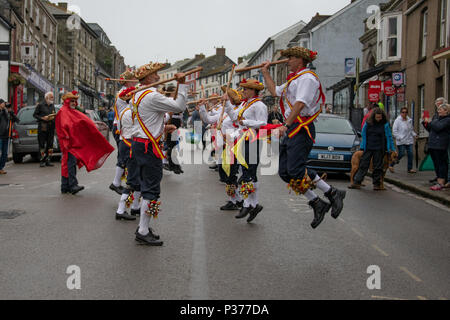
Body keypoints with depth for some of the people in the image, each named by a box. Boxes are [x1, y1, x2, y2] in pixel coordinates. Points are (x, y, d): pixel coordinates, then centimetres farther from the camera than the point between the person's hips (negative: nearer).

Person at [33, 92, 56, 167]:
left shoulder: (52, 106, 15)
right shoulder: (40, 105, 0)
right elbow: (35, 115, 0)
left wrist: (54, 117, -1)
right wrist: (43, 118, -13)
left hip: (51, 128, 5)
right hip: (42, 127, -5)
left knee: (50, 144, 4)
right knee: (42, 144, -4)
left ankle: (48, 160, 10)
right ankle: (42, 161, 1)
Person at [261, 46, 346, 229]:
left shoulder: (307, 78, -9)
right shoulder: (294, 80, 24)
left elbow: (300, 104, -21)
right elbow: (274, 91, 36)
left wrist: (286, 125, -28)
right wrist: (265, 72, 38)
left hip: (301, 129, -10)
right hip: (291, 130, 10)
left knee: (296, 170, -19)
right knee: (285, 172, 3)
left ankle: (333, 194, -8)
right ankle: (318, 204, 4)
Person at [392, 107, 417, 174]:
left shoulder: (409, 120, 12)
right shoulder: (397, 120, -6)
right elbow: (394, 131, -8)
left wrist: (414, 135, 8)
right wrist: (399, 138, -15)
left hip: (409, 141, 6)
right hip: (401, 142, -6)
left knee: (410, 154, 1)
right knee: (401, 154, -7)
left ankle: (410, 169, 11)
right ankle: (391, 165, 11)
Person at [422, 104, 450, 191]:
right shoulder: (436, 118, 19)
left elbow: (438, 127, -20)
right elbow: (430, 130, 25)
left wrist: (430, 122, -7)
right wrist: (425, 123, 10)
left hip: (440, 145, -9)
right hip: (432, 144, 9)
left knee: (441, 163, -8)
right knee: (436, 163, 11)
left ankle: (441, 183, -10)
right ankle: (440, 180, 19)